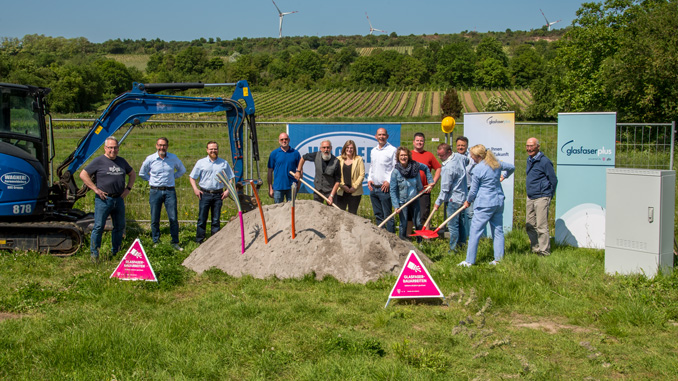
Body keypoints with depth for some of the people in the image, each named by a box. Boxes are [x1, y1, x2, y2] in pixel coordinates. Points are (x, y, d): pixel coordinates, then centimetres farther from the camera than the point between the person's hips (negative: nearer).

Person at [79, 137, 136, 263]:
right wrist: (95, 189, -11)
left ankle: (115, 253, 22)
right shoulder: (98, 161, -4)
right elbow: (83, 174, -7)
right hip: (103, 199, -6)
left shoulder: (122, 161, 13)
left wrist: (128, 188, 13)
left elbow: (132, 174, 27)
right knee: (99, 227, -5)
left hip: (119, 199, 6)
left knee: (120, 227, 10)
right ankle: (94, 254, 3)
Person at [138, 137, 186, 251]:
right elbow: (142, 173, 16)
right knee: (154, 219, 3)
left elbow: (182, 170, 20)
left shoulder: (173, 158, 4)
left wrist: (172, 177, 11)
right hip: (155, 191, 0)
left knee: (173, 218, -3)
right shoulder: (150, 159, 1)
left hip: (170, 191, 0)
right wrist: (151, 180, 7)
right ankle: (156, 242, 15)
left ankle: (175, 243, 7)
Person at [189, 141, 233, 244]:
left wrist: (227, 190, 2)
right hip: (205, 194, -1)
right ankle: (200, 241, 7)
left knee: (216, 220, 4)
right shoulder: (201, 162, 5)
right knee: (202, 219, -1)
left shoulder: (224, 163, 9)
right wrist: (195, 189, -5)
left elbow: (230, 178, 15)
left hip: (218, 195, 1)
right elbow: (192, 177, 9)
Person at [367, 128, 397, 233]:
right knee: (378, 215, 12)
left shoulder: (392, 150, -4)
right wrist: (369, 179, 9)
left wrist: (389, 181, -14)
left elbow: (396, 168, -7)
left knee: (387, 215, -6)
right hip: (373, 188, 7)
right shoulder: (373, 151, 16)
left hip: (385, 188, -7)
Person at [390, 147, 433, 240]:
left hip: (415, 200, 3)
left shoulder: (415, 165, -8)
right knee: (403, 225, 2)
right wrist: (396, 206, -18)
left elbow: (426, 168, 16)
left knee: (418, 224, 8)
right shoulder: (395, 172, -14)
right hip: (403, 202, -3)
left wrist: (430, 181, 10)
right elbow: (393, 191, -11)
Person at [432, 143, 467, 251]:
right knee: (460, 224, 15)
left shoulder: (448, 167, -24)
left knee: (452, 225, -2)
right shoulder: (458, 157, 2)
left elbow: (445, 189, -19)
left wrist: (438, 202, -7)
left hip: (454, 199, -10)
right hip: (463, 196, 10)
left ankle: (453, 249, 4)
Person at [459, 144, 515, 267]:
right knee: (498, 231, 12)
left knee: (475, 231, -3)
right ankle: (499, 259, 13)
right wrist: (504, 177, 44)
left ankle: (469, 261, -3)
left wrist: (468, 201, 13)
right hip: (499, 202, 7)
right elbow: (512, 167, 25)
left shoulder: (478, 169, -12)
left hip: (484, 204, -7)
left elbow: (474, 190, -5)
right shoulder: (497, 164, 7)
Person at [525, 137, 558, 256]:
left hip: (541, 198, -8)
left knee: (541, 226, -7)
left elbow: (553, 180, -8)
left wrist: (549, 196, -2)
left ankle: (544, 251, 0)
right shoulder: (529, 160, 13)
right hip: (530, 198, 8)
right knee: (529, 225, 10)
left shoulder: (544, 161, -12)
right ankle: (536, 249, 21)